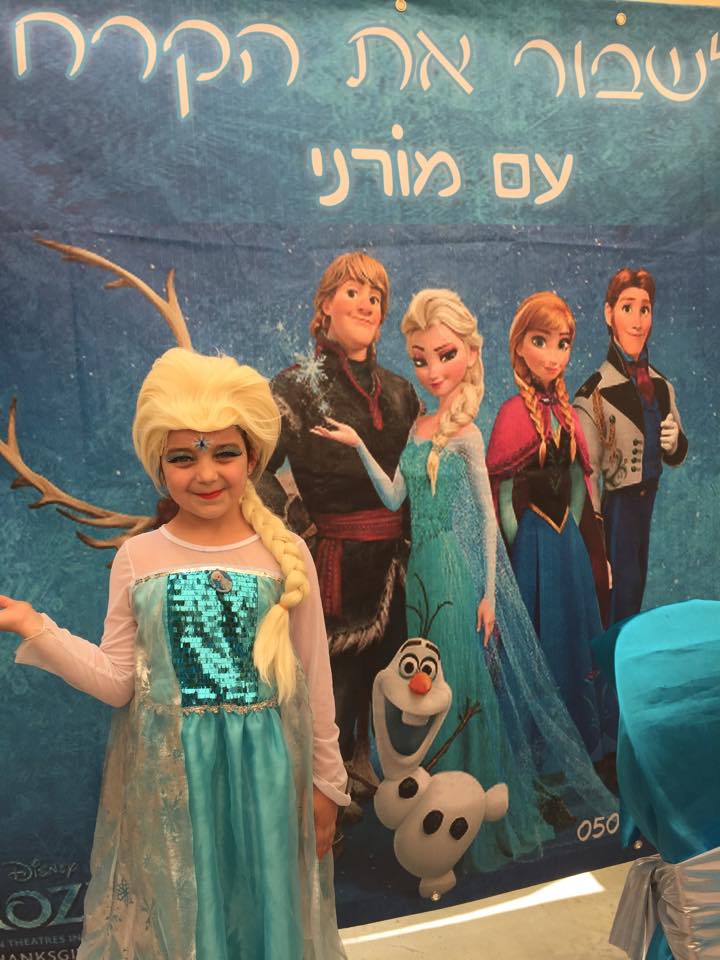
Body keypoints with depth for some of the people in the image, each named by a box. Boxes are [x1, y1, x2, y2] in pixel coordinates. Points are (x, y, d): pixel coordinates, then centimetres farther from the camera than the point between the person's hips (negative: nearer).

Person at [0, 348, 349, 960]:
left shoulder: (286, 554, -6)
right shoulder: (137, 558, -4)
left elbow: (314, 676, -1)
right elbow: (117, 682, -3)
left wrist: (326, 781, 4)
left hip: (267, 767, 0)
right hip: (169, 772, 1)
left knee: (265, 902, 14)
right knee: (178, 910, 15)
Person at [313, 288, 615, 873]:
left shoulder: (466, 433, -10)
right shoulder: (418, 430, 7)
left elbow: (489, 515, -9)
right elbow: (395, 499, 5)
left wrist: (489, 594, -10)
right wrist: (360, 446, -4)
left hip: (461, 571, -6)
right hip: (423, 568, 6)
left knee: (467, 681, 3)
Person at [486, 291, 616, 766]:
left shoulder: (566, 412, 5)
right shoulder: (515, 414, -13)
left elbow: (577, 486, 12)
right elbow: (504, 500, -12)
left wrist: (569, 538, 9)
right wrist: (522, 553, -9)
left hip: (567, 543, 6)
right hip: (532, 544, -6)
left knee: (574, 634, 15)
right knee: (537, 641, 5)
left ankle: (582, 737, 34)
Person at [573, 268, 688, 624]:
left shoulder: (661, 385, 4)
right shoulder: (595, 393, -16)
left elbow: (676, 457, 16)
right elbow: (587, 475, -16)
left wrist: (676, 442, -9)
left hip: (648, 507, 6)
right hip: (614, 511, -6)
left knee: (636, 596, 18)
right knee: (619, 611, 2)